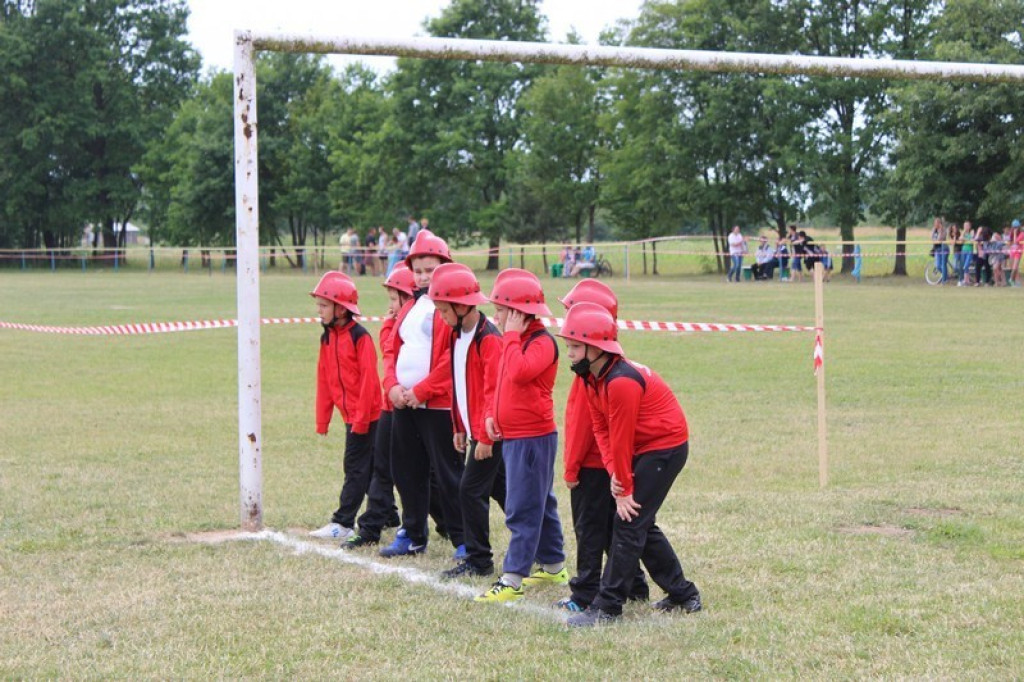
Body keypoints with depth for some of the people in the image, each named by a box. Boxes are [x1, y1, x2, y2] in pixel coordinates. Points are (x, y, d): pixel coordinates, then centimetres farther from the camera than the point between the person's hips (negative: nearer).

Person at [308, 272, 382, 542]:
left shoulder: (359, 337, -15)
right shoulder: (327, 338, 10)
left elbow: (369, 379, -17)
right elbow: (324, 380, 13)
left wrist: (361, 418, -18)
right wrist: (322, 420, 11)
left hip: (366, 414, -8)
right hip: (350, 415, 8)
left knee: (356, 467, -5)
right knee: (368, 468, 14)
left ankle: (343, 523, -3)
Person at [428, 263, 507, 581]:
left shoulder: (489, 339, -19)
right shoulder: (458, 336, 10)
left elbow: (494, 391, -21)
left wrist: (485, 436, -20)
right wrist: (460, 428, 16)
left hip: (490, 431, -10)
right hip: (475, 429, 10)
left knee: (471, 490, -8)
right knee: (501, 489, 17)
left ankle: (478, 560, 1)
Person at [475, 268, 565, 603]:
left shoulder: (542, 342, -17)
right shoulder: (517, 341, 13)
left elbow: (519, 372, -35)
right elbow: (505, 383, 22)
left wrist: (512, 335, -24)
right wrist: (494, 415, 8)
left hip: (533, 438, -10)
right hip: (512, 436, 10)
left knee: (522, 510, -8)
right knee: (540, 504, 18)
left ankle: (512, 580, -7)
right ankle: (554, 567, 28)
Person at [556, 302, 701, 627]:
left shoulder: (621, 382, -28)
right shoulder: (593, 377, 2)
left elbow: (621, 439, -22)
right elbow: (601, 428, 2)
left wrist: (624, 489, -15)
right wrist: (614, 472, -12)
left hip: (664, 448, -10)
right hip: (645, 450, 10)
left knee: (628, 523, -10)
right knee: (640, 523, 14)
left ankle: (607, 607, -7)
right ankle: (684, 594, 25)